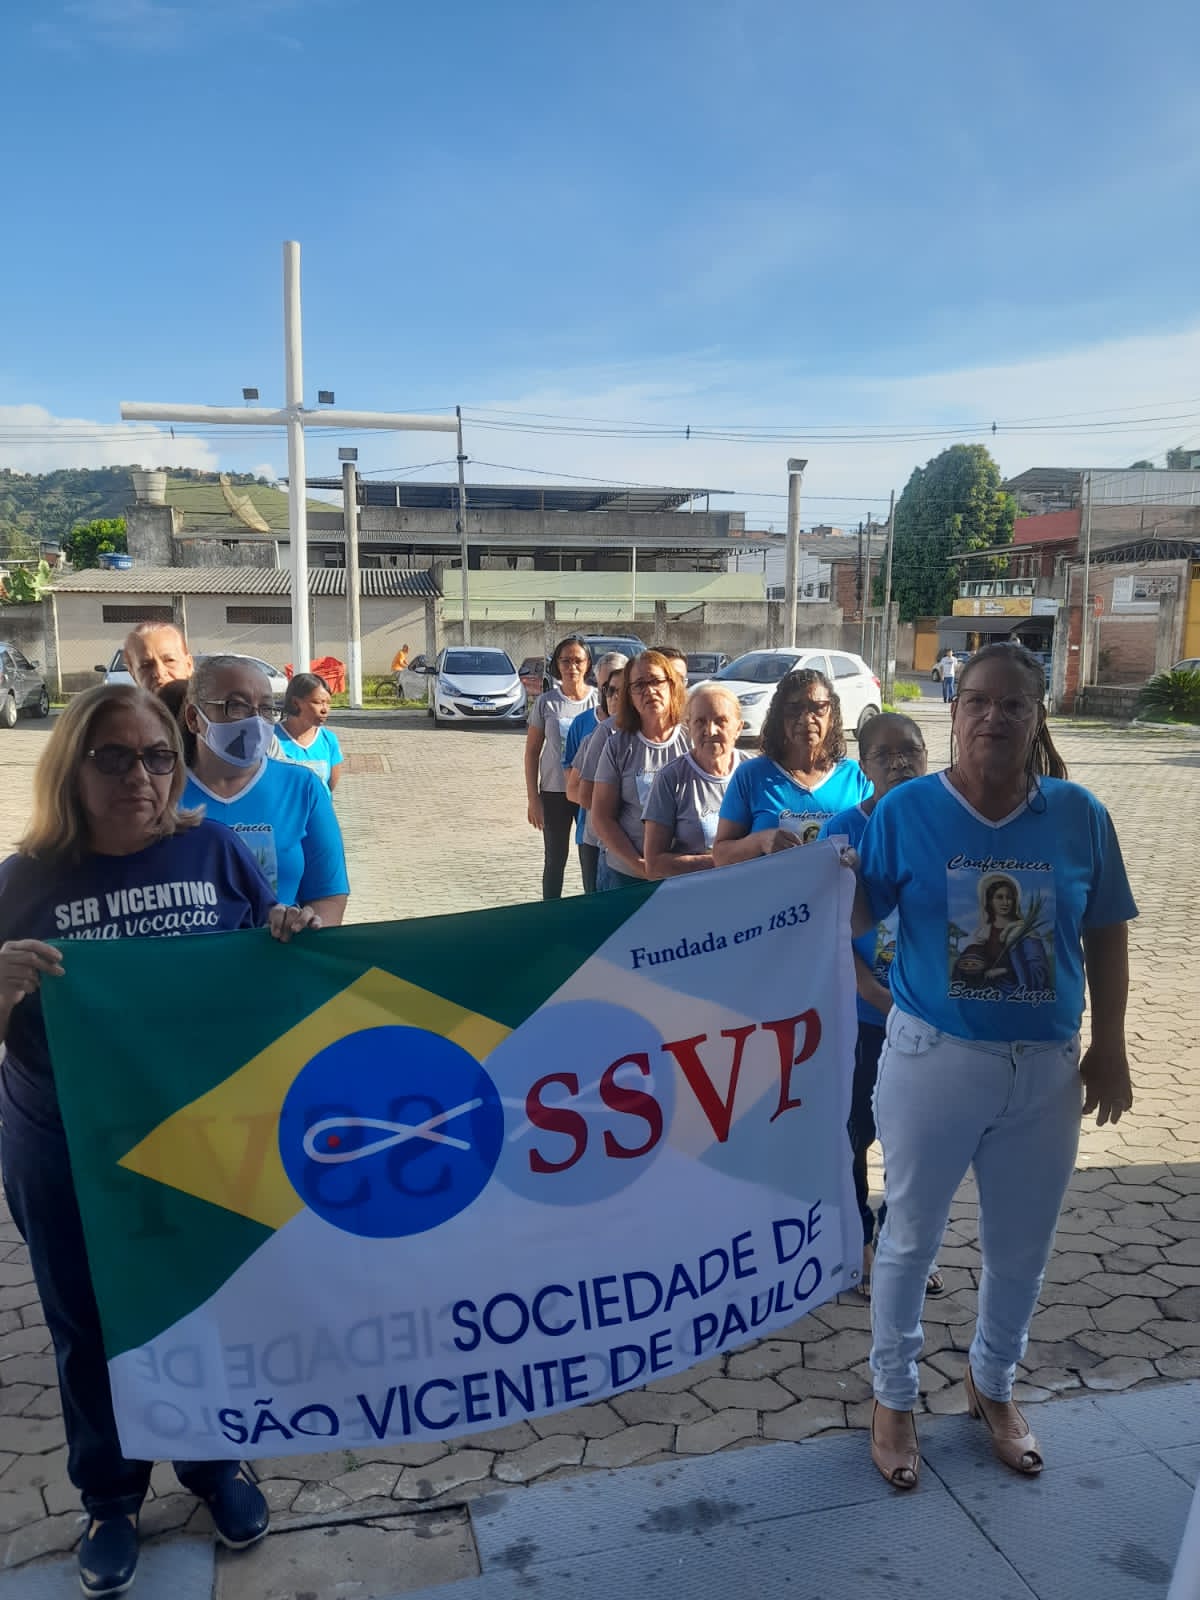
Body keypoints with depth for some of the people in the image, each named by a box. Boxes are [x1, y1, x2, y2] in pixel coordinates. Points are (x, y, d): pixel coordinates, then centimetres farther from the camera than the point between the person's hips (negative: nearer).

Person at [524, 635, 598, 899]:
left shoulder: (599, 700, -1)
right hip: (554, 793, 0)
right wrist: (533, 798, -1)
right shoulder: (546, 703, 0)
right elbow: (532, 752, 3)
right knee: (555, 860, 10)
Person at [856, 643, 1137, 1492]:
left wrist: (1109, 1048, 4)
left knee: (1022, 1248, 20)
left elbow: (1105, 937, 3)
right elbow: (856, 917, -6)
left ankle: (993, 1385, 47)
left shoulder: (1078, 813, -5)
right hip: (933, 1059, -2)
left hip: (1046, 1070, 3)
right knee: (911, 1239, 14)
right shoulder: (907, 809, -10)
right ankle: (894, 1399, 37)